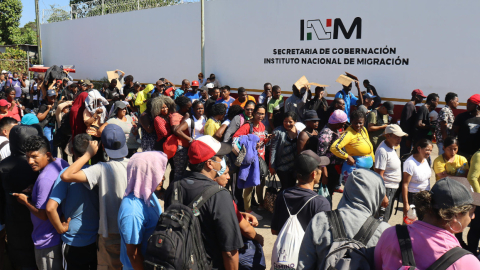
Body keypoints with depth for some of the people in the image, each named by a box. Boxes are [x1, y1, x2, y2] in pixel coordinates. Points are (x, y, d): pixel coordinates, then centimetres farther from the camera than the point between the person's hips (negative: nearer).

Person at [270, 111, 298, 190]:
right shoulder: (278, 131, -11)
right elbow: (273, 149, -9)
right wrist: (271, 166, -10)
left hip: (295, 166, 5)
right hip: (282, 166, -4)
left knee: (292, 186, 15)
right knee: (286, 188, -2)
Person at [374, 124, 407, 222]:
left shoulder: (391, 146, 6)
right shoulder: (383, 151, -23)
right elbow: (379, 175, -25)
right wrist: (383, 196, -26)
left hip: (393, 188, 10)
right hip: (386, 189, -10)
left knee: (386, 218, 20)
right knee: (382, 219, -3)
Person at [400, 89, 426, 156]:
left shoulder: (413, 106, 18)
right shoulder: (409, 106, -13)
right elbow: (406, 122, -19)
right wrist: (407, 139, -20)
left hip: (409, 137, 10)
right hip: (406, 138, -10)